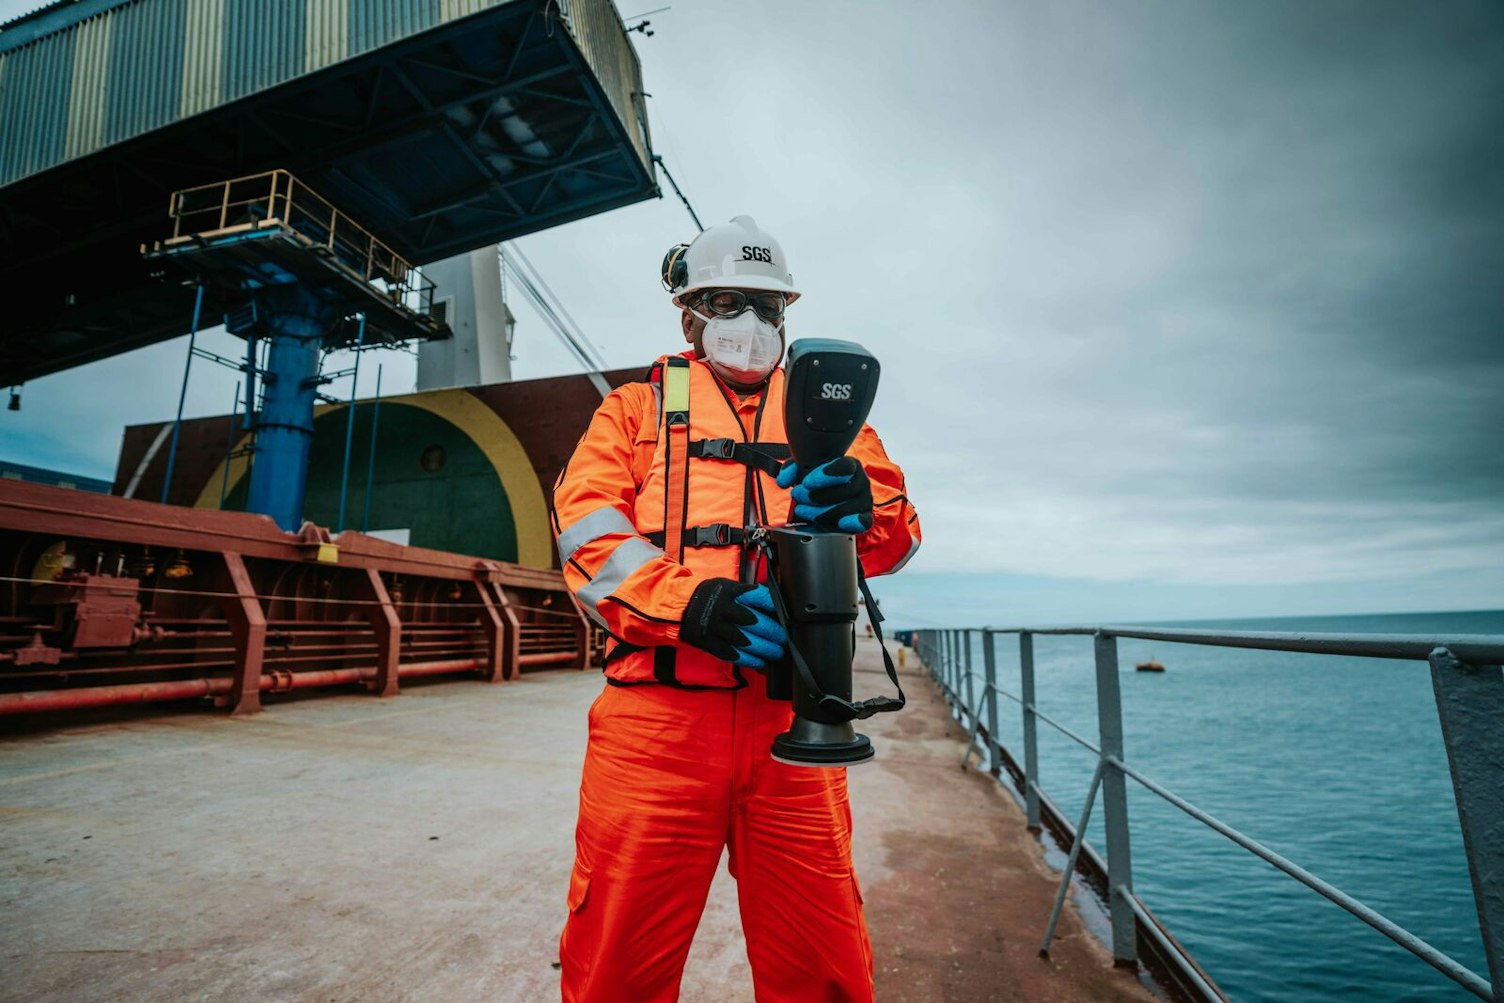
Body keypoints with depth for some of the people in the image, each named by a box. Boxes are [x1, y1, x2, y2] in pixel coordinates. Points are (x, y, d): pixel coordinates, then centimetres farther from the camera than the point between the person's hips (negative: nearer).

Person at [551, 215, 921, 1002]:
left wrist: (861, 506, -19)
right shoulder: (638, 407, 14)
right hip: (657, 714, -1)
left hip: (792, 721, 2)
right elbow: (586, 525, -1)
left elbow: (900, 536, 7)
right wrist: (690, 603, -19)